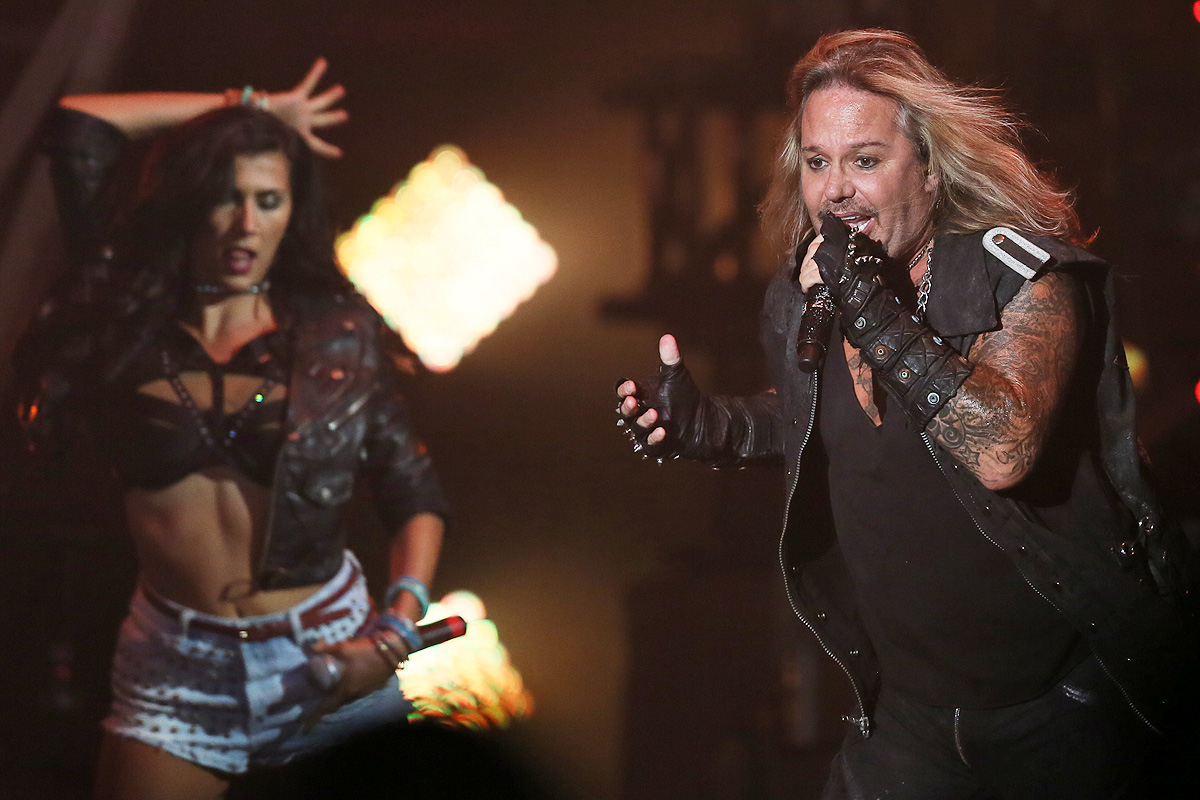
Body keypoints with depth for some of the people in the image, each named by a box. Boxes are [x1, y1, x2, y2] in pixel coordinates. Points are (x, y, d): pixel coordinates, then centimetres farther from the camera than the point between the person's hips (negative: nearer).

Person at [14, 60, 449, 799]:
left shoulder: (339, 331, 0)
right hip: (176, 670, 1)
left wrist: (400, 624, -14)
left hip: (330, 655, 0)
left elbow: (415, 494, 3)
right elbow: (78, 132, 1)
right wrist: (245, 108, 9)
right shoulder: (129, 316, 2)